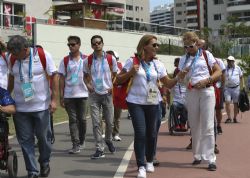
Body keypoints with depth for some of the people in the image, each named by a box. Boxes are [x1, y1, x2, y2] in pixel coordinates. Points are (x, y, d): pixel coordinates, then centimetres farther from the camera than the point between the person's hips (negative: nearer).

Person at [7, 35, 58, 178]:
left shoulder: (43, 55, -11)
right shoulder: (13, 59, 1)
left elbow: (54, 76, -7)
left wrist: (54, 99, -10)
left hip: (41, 106, -3)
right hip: (20, 107, 3)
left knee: (43, 137, 9)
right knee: (25, 140, 4)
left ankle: (45, 163, 33)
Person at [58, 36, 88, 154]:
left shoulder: (85, 59, 3)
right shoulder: (65, 61, 3)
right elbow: (62, 79, 3)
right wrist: (61, 96, -1)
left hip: (83, 94, 0)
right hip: (69, 95, 0)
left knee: (82, 119, 8)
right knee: (73, 120, -1)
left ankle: (81, 142, 25)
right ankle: (76, 145, -1)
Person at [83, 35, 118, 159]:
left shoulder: (111, 59, -2)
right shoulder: (88, 60, 0)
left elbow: (115, 75, 8)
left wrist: (113, 86, -7)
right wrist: (88, 84, -7)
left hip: (107, 93, 0)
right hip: (94, 94, 0)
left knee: (109, 121, 7)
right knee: (95, 122, -3)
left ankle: (108, 140, 36)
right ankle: (99, 149, 2)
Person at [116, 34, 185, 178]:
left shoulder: (158, 64, 5)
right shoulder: (132, 61, -3)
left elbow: (168, 84, 5)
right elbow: (119, 80, 2)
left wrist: (179, 78, -13)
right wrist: (130, 73, -15)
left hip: (153, 103, 3)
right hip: (136, 102, -3)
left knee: (152, 133, 10)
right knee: (140, 133, -10)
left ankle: (149, 161, 31)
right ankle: (141, 166, -4)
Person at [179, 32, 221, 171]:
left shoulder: (206, 54, 4)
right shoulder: (184, 59, 13)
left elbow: (219, 71, -1)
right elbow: (181, 80, 11)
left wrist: (206, 81, -14)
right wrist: (183, 74, -12)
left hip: (206, 91, -4)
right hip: (191, 92, 4)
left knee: (208, 126, -8)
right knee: (194, 126, 9)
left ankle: (211, 159, -8)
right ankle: (197, 155, 20)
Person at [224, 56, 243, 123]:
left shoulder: (238, 68, 5)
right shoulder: (225, 69, 3)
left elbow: (241, 77, 11)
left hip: (236, 88, 0)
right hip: (227, 88, 0)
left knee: (236, 103, 3)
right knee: (227, 102, -10)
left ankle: (235, 118, 12)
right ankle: (229, 118, -4)